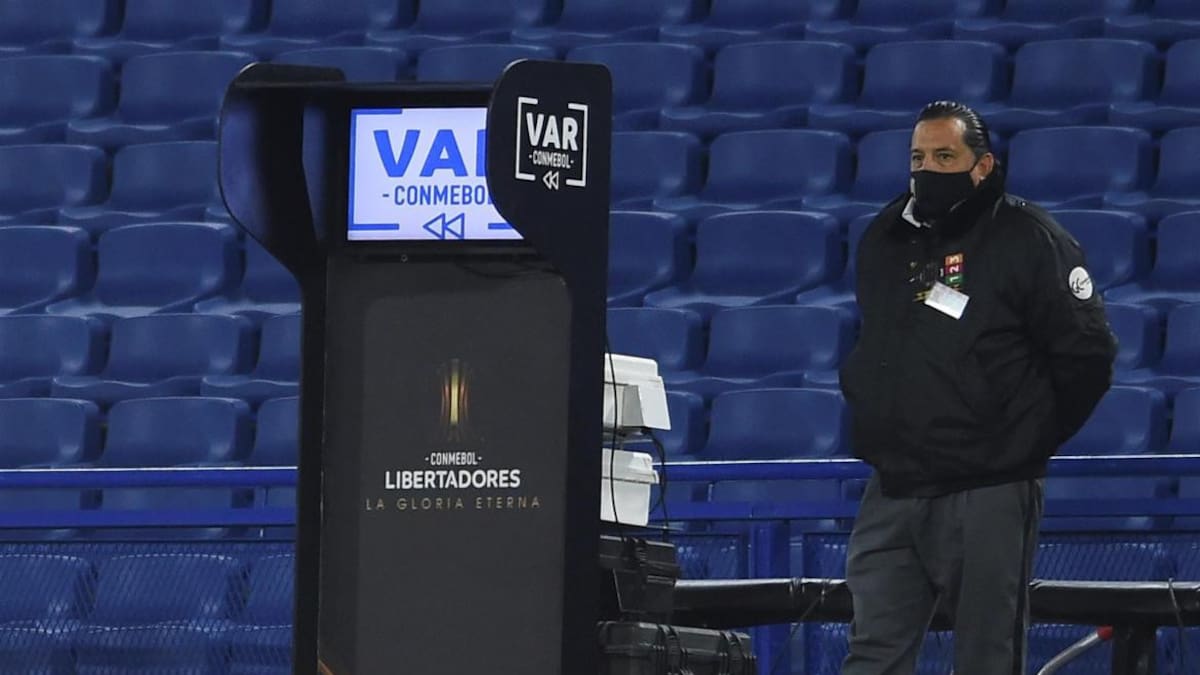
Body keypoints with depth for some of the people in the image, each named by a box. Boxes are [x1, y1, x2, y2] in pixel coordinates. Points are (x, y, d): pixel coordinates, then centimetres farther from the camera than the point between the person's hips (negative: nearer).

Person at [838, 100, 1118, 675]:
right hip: (893, 493, 6)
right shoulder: (885, 239, 13)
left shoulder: (1029, 240, -7)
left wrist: (1027, 443, -2)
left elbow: (1088, 358, -8)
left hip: (988, 498, -6)